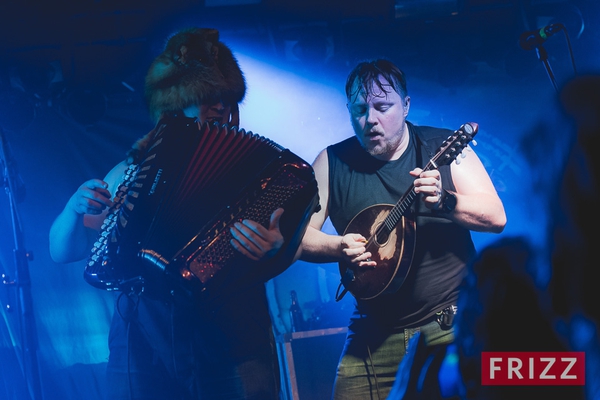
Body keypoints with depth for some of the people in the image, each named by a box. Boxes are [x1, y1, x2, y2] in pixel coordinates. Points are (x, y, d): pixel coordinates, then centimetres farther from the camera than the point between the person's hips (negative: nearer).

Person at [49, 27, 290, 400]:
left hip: (234, 358, -2)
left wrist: (274, 246, -29)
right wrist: (75, 208, -8)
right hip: (144, 355, 2)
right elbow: (62, 250, 13)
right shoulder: (133, 169, 11)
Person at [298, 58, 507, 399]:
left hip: (452, 323, -2)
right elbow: (299, 235, 2)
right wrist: (339, 247, -17)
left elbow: (496, 217, -7)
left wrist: (443, 201, -24)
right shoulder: (332, 163, 3)